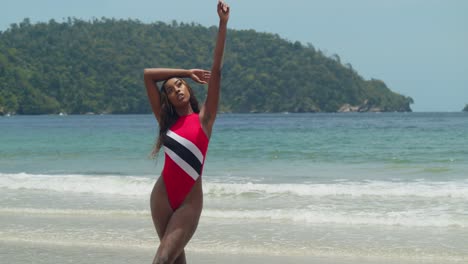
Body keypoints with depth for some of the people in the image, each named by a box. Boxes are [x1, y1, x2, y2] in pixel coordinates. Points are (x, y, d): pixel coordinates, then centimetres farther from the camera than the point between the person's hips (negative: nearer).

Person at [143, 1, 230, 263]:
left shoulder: (204, 118, -2)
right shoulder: (167, 121, 8)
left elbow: (217, 71, -9)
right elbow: (148, 75, 9)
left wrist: (223, 24, -15)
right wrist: (189, 71, 10)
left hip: (189, 200, -4)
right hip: (162, 195, 4)